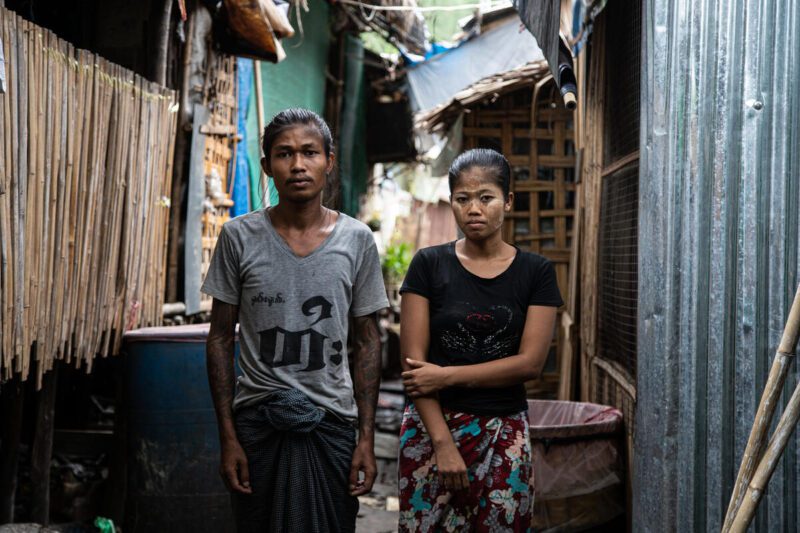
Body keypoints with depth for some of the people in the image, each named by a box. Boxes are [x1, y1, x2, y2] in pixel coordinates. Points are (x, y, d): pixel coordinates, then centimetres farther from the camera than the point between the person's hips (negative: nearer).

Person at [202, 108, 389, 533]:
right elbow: (221, 339, 1)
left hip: (330, 422, 0)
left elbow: (366, 342, 4)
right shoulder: (240, 236, -3)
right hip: (256, 421, 0)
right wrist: (228, 436, -4)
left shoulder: (357, 241, -1)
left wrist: (367, 438, -1)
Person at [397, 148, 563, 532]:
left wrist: (446, 375, -11)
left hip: (504, 432, 1)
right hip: (433, 425, 0)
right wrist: (442, 441, -12)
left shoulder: (536, 272, 2)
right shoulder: (429, 265, 0)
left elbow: (530, 362, -6)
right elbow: (413, 360, -5)